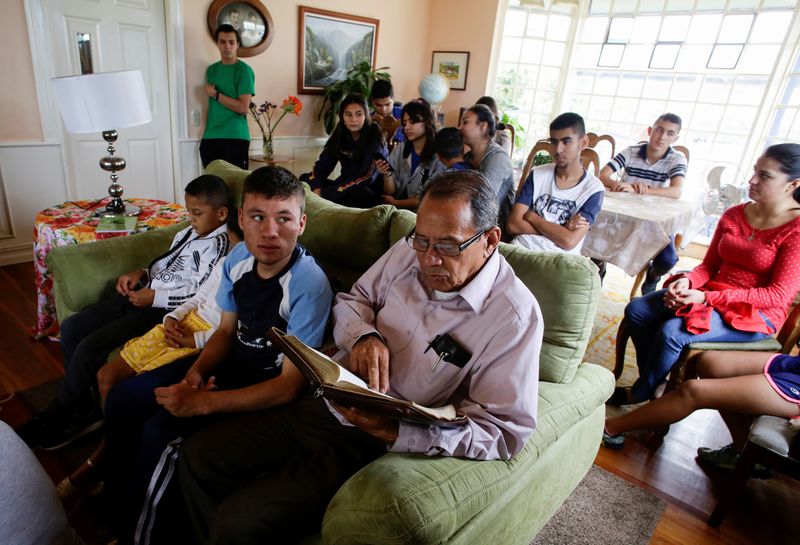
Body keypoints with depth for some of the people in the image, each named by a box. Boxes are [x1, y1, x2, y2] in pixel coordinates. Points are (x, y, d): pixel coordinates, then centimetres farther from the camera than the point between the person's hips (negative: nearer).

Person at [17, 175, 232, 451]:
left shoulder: (216, 244, -14)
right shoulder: (189, 232, 14)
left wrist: (153, 298, -17)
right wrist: (141, 273, 5)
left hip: (163, 308, -10)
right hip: (144, 294, 10)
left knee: (89, 347, -16)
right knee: (71, 328, 6)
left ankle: (54, 416, 12)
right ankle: (84, 410, 14)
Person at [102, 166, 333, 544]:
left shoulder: (309, 285, -29)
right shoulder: (238, 258, -7)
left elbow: (289, 386, -27)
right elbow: (226, 330, 7)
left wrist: (202, 403, -28)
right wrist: (196, 370, -12)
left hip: (268, 383, -7)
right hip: (231, 360, 8)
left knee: (162, 432, -20)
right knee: (121, 399, 4)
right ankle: (117, 497, 29)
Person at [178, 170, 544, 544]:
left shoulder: (515, 316, -19)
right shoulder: (410, 251, -4)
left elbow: (506, 432, -21)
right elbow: (351, 300, 10)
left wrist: (394, 432, -30)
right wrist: (363, 335, -14)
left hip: (371, 444, -6)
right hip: (321, 403, 6)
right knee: (196, 456, 9)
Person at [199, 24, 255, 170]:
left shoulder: (244, 70, -5)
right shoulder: (211, 70, 15)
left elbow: (243, 108, -13)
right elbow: (211, 106, 17)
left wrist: (215, 94, -8)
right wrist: (206, 133, 11)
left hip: (235, 138, -5)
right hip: (210, 138, 6)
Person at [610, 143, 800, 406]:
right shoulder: (734, 215, 6)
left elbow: (778, 296, -17)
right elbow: (709, 266, 8)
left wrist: (708, 298, -23)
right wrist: (687, 281, -16)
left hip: (755, 314, -6)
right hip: (712, 295, 7)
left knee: (672, 332, -28)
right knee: (636, 310, -11)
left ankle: (640, 394, -2)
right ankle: (654, 380, 3)